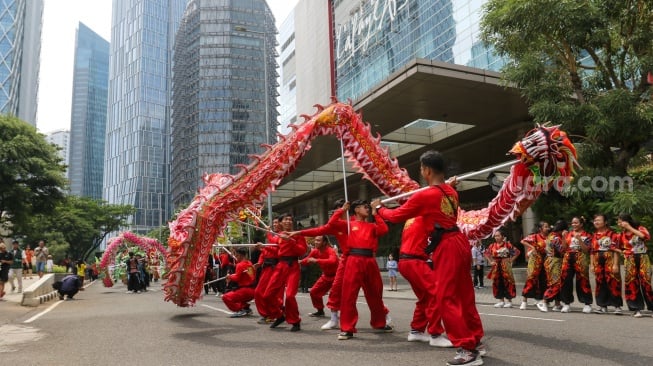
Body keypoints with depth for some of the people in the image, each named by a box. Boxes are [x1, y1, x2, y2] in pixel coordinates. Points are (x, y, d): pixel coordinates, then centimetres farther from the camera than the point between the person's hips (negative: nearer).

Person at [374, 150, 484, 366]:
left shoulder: (424, 196, -12)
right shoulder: (451, 192, 11)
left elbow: (396, 216, -2)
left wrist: (379, 209, 15)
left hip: (446, 247, -9)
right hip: (460, 242, 9)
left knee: (445, 298, -3)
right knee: (464, 295, 17)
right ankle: (476, 341, 29)